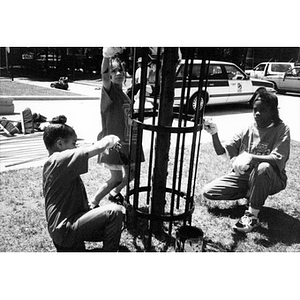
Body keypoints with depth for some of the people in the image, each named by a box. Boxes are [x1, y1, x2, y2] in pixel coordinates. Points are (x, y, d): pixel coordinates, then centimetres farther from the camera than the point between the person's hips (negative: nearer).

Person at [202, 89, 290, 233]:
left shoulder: (281, 129, -10)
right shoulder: (247, 130, 1)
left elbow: (277, 160, -26)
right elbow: (221, 150, -3)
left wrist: (250, 157, -41)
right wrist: (214, 134, -23)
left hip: (273, 179, -4)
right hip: (244, 175, 5)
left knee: (263, 168, -42)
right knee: (208, 191, -9)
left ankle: (252, 216, -23)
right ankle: (251, 194, 10)